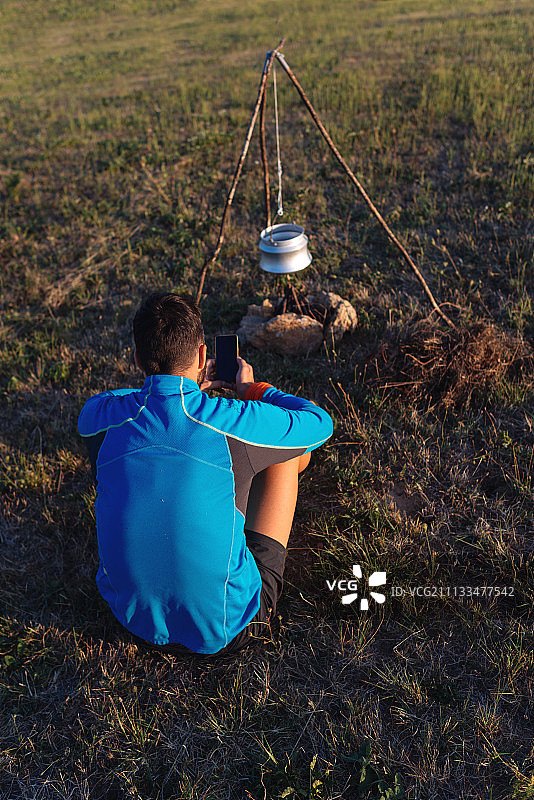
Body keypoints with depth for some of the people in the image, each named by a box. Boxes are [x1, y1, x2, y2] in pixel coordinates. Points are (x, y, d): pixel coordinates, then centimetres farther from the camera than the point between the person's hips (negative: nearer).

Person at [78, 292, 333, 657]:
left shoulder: (105, 417, -9)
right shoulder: (232, 421, -20)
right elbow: (320, 422, 1)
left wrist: (187, 390, 22)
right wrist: (254, 390, 17)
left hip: (133, 618, 4)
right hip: (224, 630, -3)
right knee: (290, 452, 9)